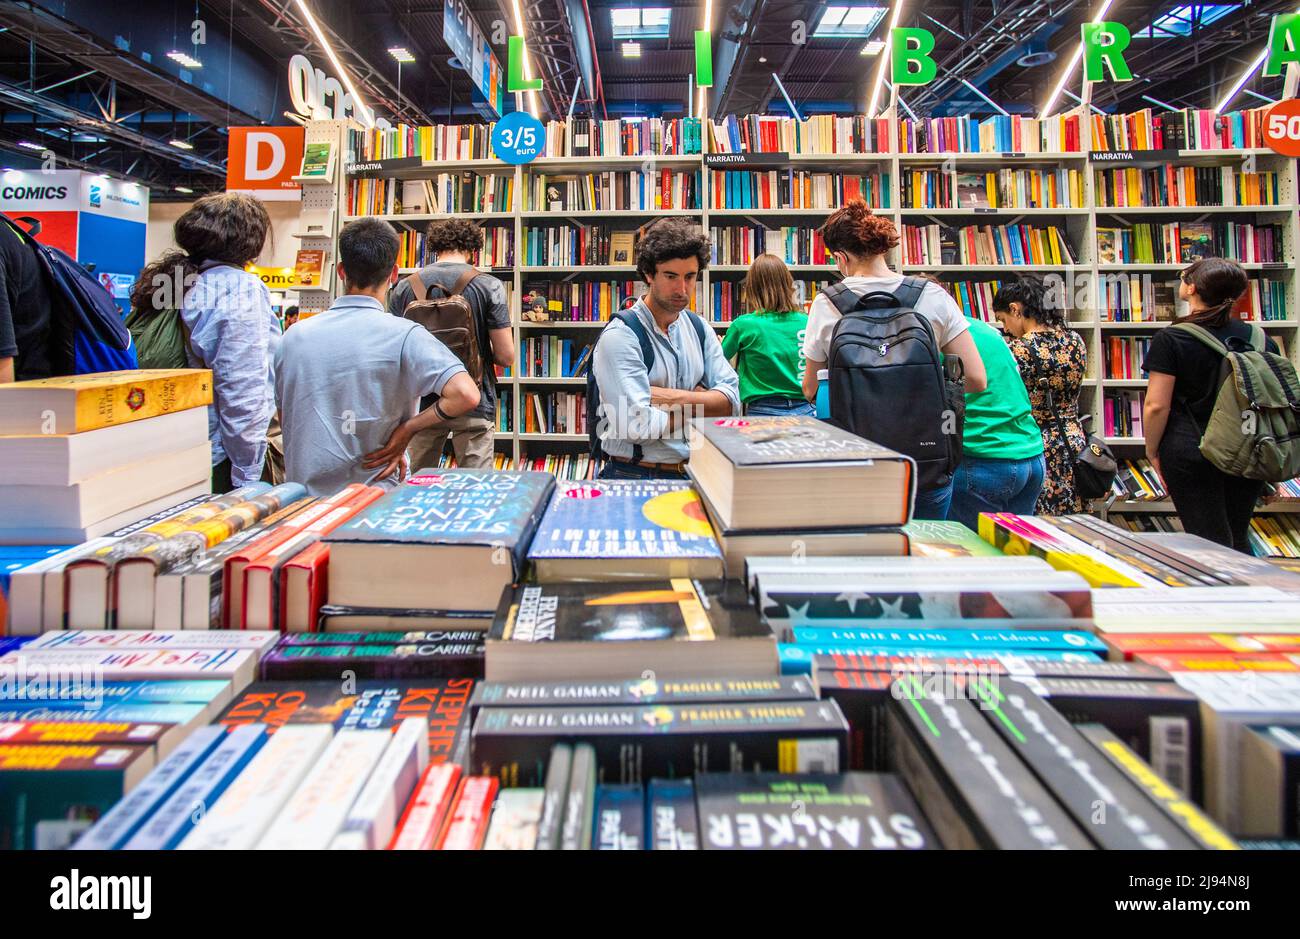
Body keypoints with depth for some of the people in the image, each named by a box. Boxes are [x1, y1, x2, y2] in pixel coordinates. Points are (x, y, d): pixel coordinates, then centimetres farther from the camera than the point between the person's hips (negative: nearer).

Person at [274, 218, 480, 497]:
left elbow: (284, 417, 12)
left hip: (303, 496, 4)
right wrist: (405, 431, -12)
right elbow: (466, 395, -24)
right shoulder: (403, 335, -13)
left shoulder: (293, 337, 1)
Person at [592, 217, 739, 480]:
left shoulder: (700, 329, 12)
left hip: (695, 472, 6)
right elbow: (637, 425, -19)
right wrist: (700, 402, -3)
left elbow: (731, 401, 4)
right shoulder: (620, 336, -9)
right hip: (637, 477, -6)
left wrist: (675, 398, -12)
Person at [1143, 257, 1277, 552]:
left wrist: (1152, 451, -1)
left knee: (1210, 541, 1)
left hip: (1191, 453, -5)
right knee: (1238, 540, 19)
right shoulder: (1261, 339, 4)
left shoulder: (1170, 340, -12)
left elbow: (1156, 406, -15)